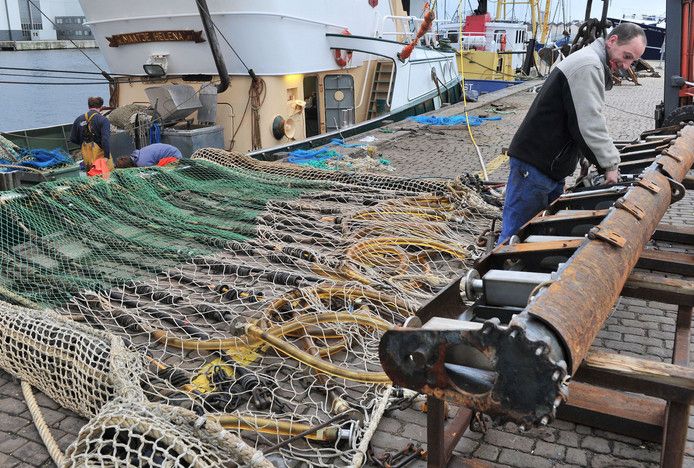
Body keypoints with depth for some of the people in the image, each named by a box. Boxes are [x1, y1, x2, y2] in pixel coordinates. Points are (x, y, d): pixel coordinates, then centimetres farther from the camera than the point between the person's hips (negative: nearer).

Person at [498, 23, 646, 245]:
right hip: (534, 166, -11)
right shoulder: (588, 65, -15)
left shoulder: (594, 65, 22)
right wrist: (609, 164, -11)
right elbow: (588, 124, -20)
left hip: (550, 167, 11)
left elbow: (590, 120, 25)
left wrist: (610, 157, 16)